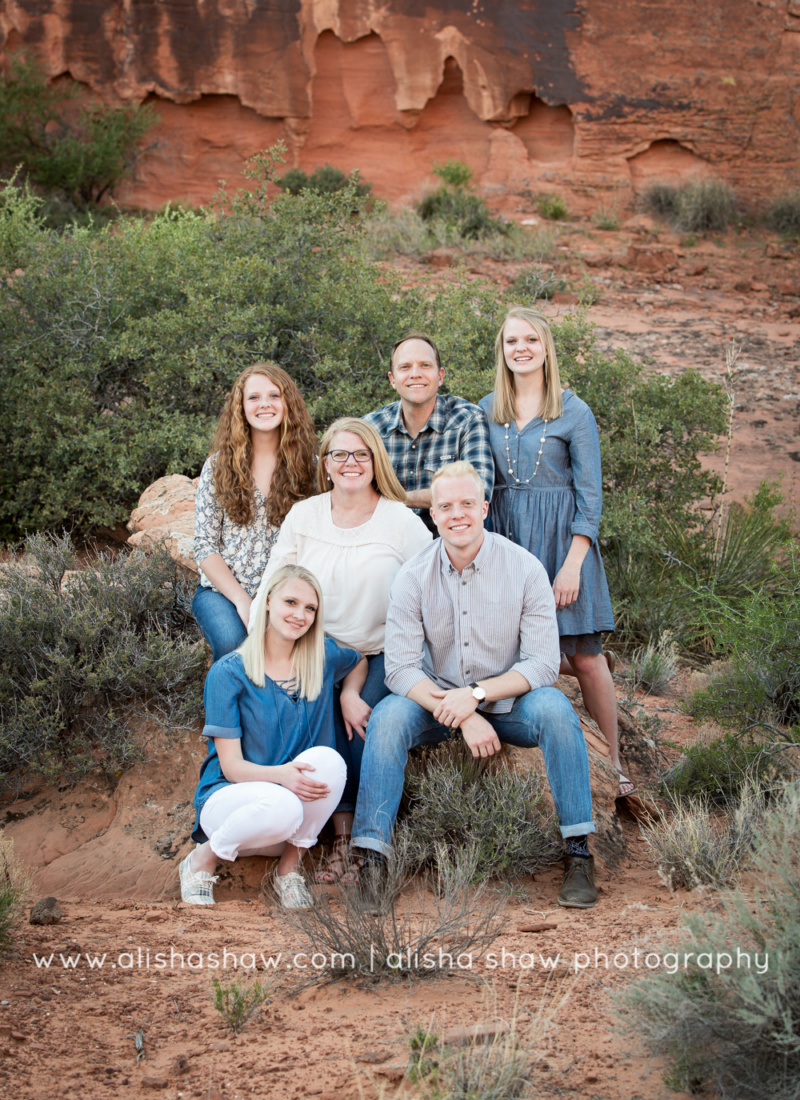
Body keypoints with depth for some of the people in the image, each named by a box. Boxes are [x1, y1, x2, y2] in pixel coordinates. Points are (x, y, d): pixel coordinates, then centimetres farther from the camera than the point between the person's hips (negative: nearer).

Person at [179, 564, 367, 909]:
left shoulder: (323, 657, 2)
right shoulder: (229, 672, -10)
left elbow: (359, 661, 28)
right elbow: (231, 765, -12)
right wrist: (281, 774, -32)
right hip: (228, 796, -4)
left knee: (328, 759, -28)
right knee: (281, 805, -38)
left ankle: (289, 866, -6)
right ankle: (202, 859, -7)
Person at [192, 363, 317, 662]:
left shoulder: (307, 465, 6)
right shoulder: (219, 464, 5)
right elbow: (205, 547, 1)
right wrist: (241, 600, -12)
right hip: (222, 591, 0)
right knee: (233, 641, -33)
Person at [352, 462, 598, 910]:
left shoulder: (525, 569, -10)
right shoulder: (414, 577, -8)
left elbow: (544, 663, -12)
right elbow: (401, 668, -12)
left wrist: (477, 694, -25)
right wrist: (463, 717, -25)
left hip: (507, 701, -1)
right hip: (436, 698, 1)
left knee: (554, 708, -31)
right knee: (388, 716, -28)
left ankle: (579, 852, -22)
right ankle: (373, 859, -25)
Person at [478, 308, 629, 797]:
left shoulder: (574, 412, -1)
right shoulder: (486, 410, 10)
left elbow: (590, 493, -3)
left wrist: (573, 563, -11)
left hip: (561, 537, -3)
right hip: (505, 537, 3)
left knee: (584, 656, -3)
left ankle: (613, 764, 6)